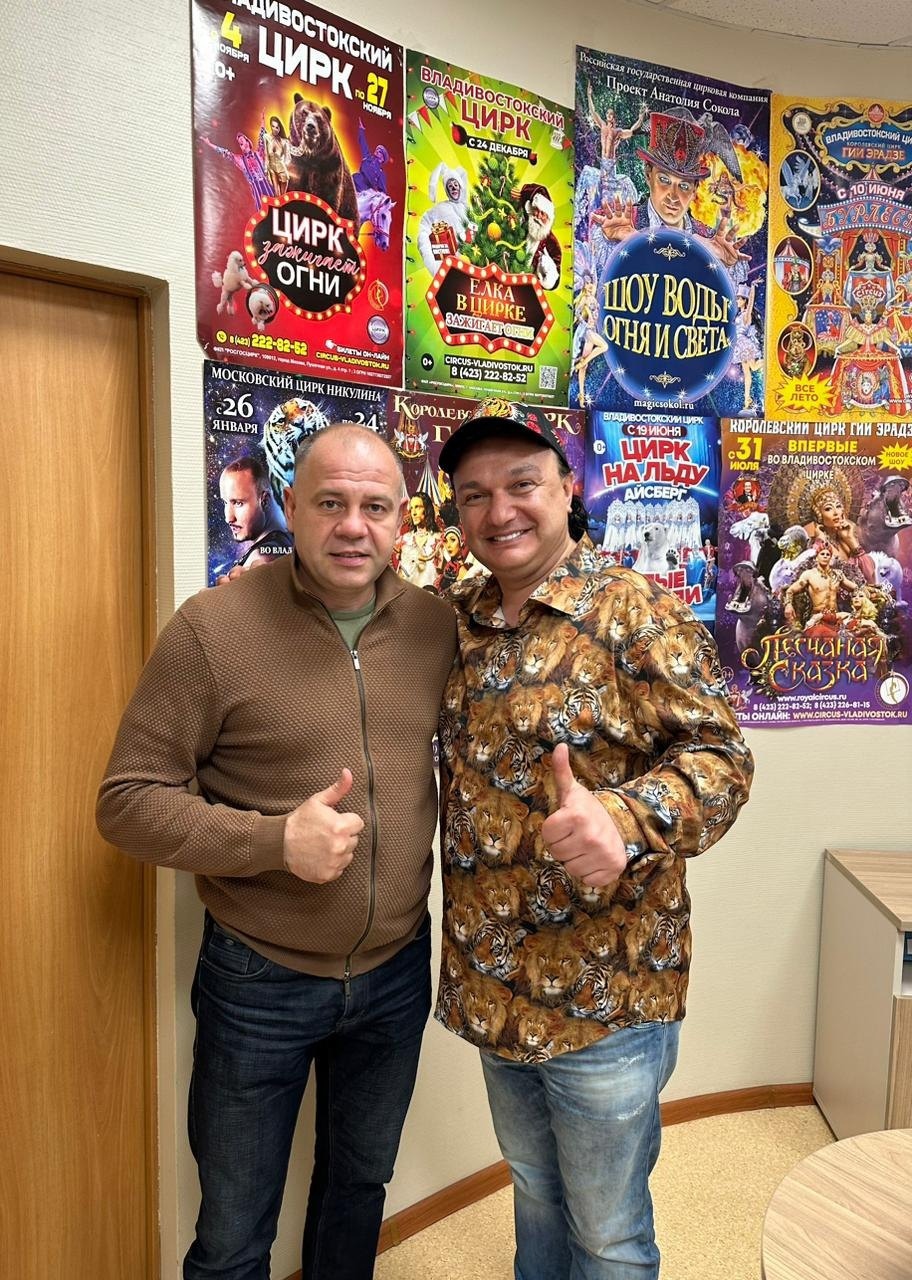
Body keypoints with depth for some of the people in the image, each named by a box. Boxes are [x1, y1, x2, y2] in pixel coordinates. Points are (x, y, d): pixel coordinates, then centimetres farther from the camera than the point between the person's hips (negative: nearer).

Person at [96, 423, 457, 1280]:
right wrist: (274, 840, -26)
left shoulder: (436, 624, -4)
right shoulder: (214, 627, -17)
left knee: (361, 1183, 28)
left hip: (398, 972, 4)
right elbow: (128, 801, -14)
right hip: (259, 982, -3)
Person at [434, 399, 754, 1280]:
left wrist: (627, 818, -39)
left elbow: (719, 758, -21)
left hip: (601, 999, -5)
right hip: (493, 989, 6)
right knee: (534, 1193, 29)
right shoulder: (459, 621, 3)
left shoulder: (638, 614, -15)